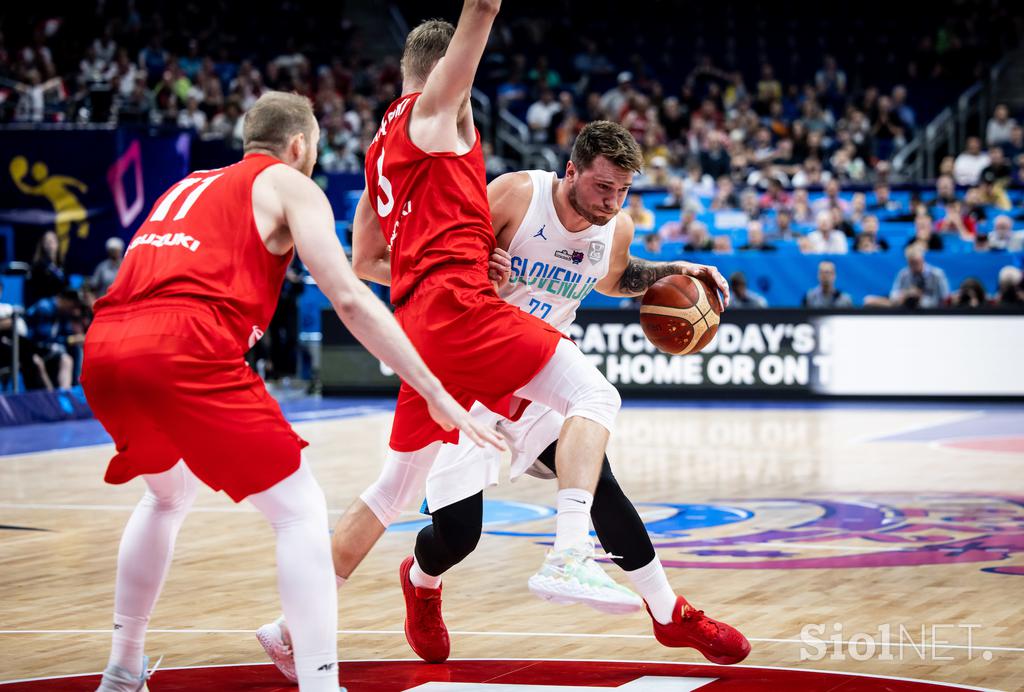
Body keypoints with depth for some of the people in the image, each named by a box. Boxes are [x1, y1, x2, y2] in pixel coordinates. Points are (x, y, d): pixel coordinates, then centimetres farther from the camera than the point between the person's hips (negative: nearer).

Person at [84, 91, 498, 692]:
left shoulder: (189, 186, 32)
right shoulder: (288, 184, 13)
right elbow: (349, 299, 2)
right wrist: (436, 394, 1)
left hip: (104, 351, 7)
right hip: (185, 350, -7)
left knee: (170, 495, 32)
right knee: (300, 510, 1)